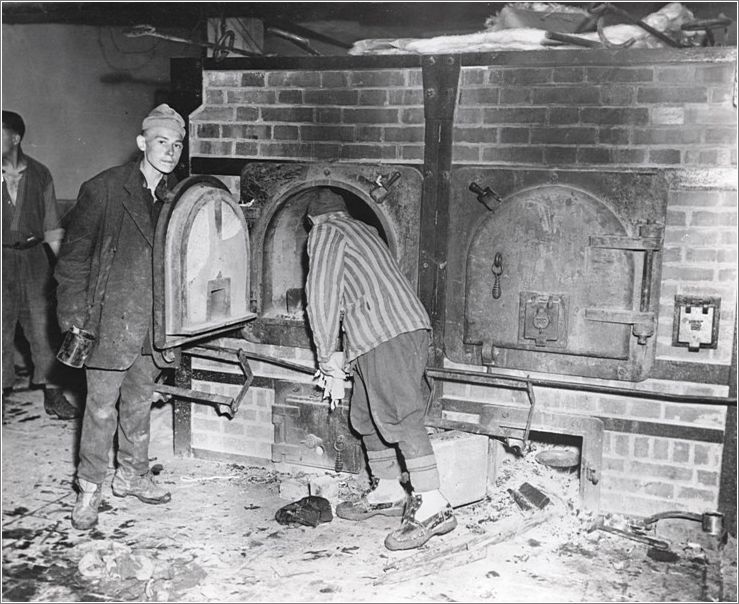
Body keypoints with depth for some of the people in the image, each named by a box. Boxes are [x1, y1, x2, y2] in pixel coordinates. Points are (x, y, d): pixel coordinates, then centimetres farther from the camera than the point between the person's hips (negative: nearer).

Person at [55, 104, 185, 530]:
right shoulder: (103, 190, -8)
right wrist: (74, 316, -9)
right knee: (102, 406, 3)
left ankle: (133, 475, 33)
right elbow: (74, 256, -5)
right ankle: (90, 490, 18)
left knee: (141, 402, 17)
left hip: (157, 320, 4)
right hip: (112, 319, -4)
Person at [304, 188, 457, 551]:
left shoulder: (324, 233, 4)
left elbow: (322, 294, -5)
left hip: (387, 335, -9)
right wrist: (345, 355, 34)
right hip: (405, 328, 9)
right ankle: (387, 493, 24)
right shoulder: (362, 231, 31)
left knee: (400, 416, -14)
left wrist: (326, 355, 0)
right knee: (366, 415, 16)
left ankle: (432, 507, -17)